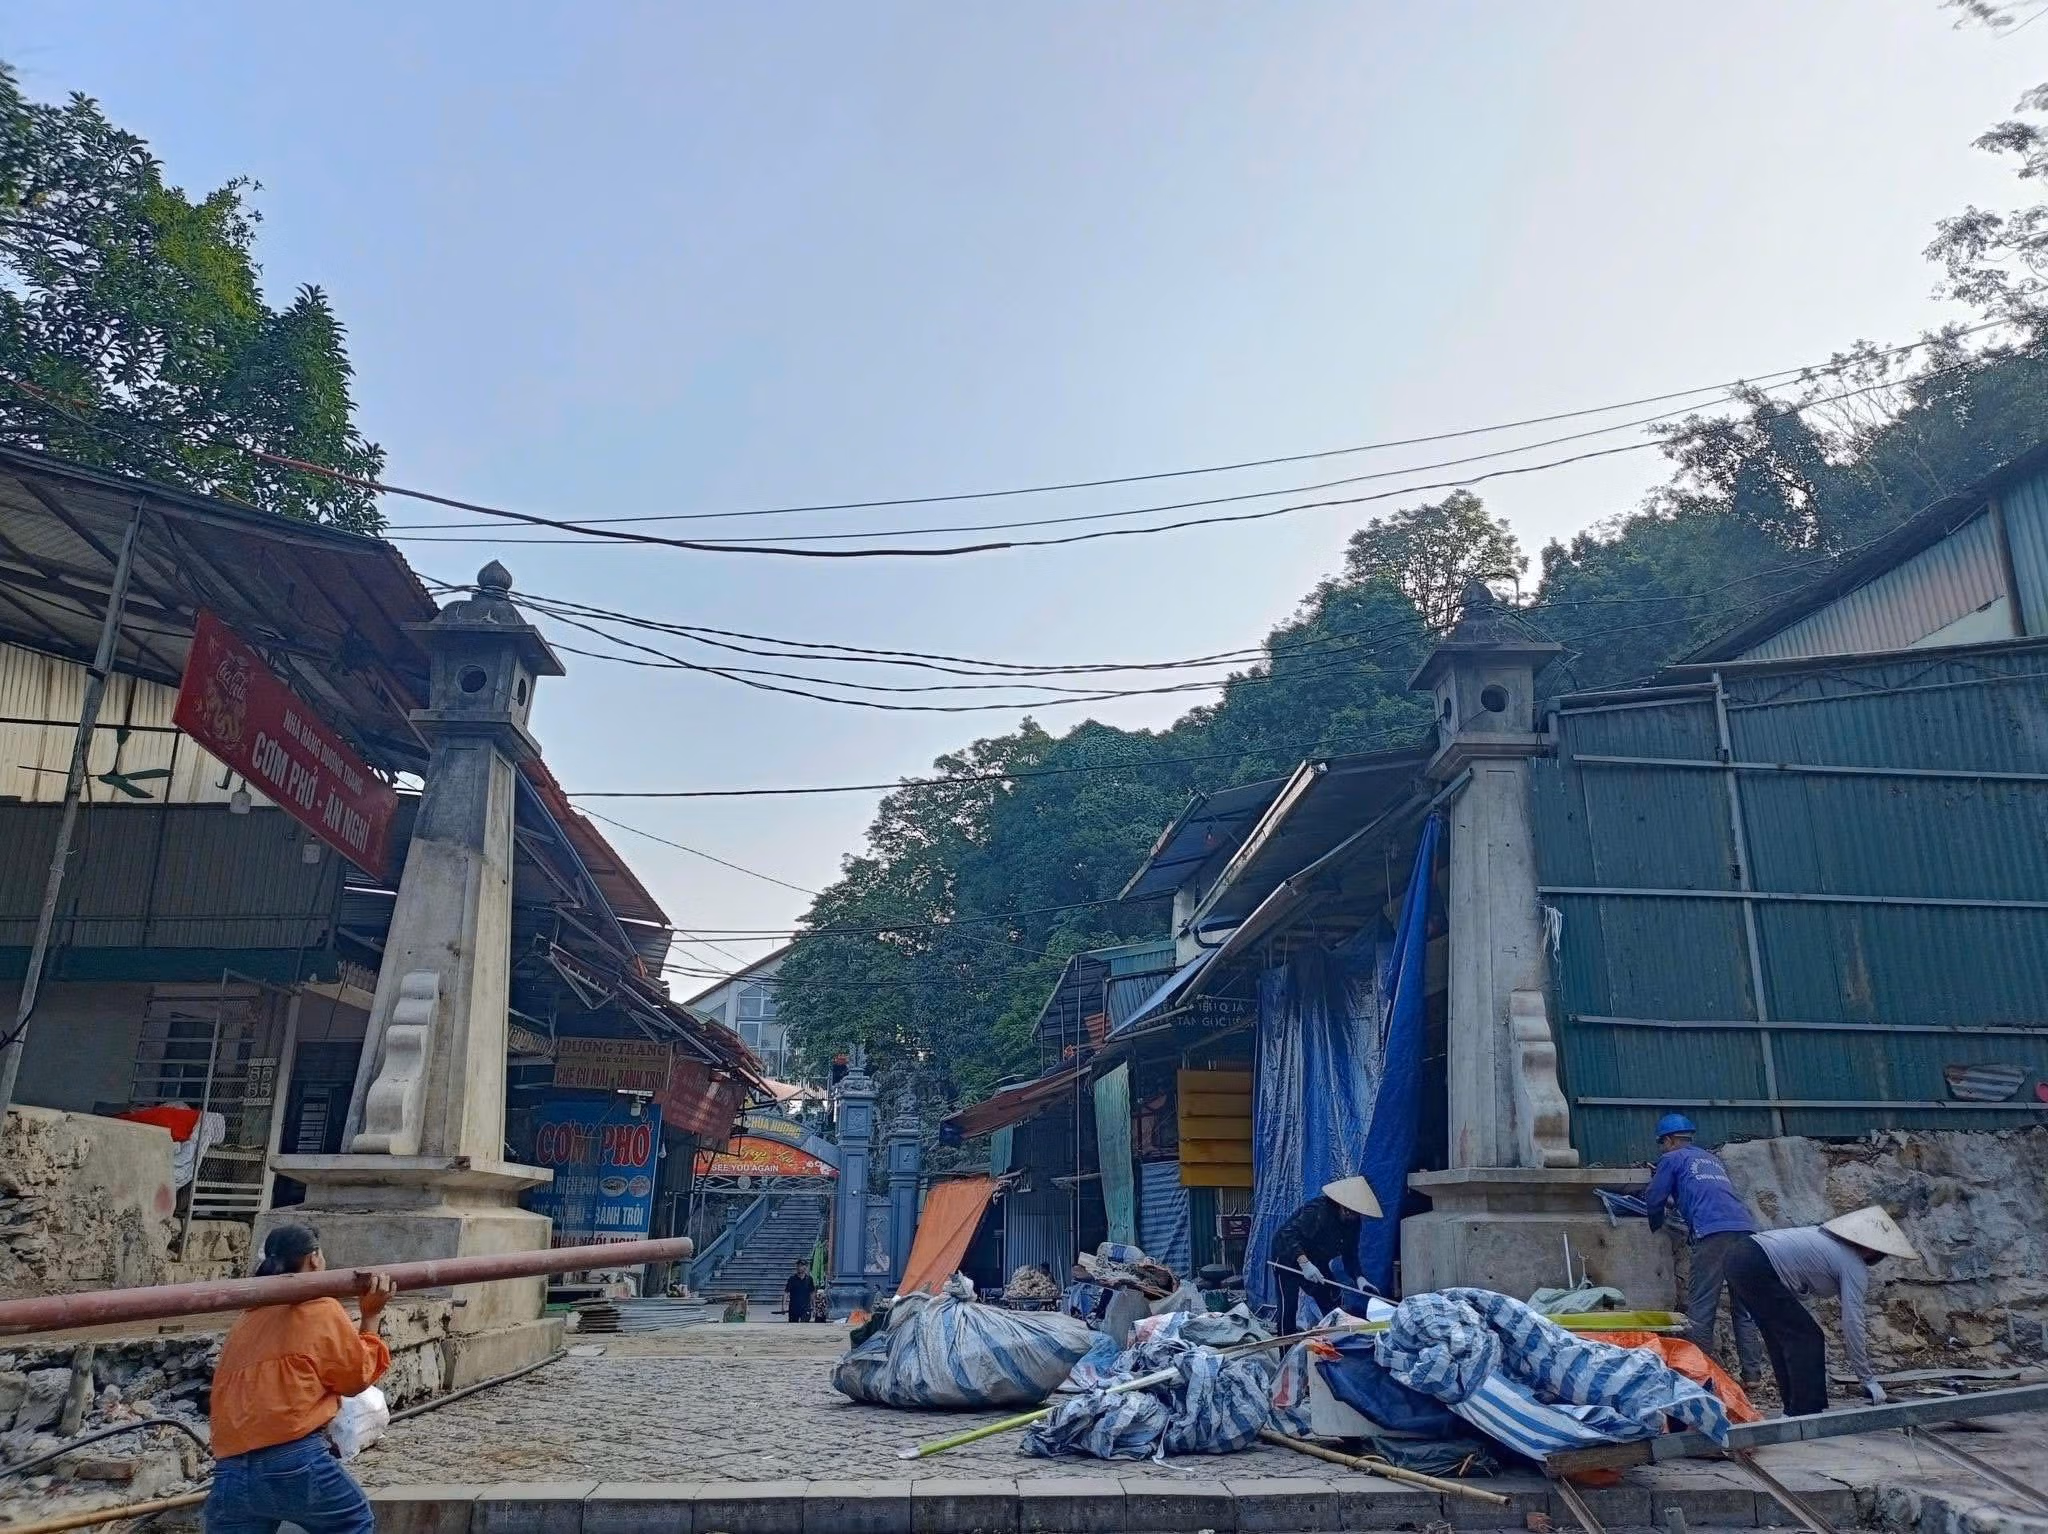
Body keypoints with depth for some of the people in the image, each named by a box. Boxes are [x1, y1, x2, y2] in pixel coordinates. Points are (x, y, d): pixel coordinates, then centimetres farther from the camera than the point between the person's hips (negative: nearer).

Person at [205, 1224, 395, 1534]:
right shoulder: (320, 1309, -3)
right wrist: (371, 1316, 14)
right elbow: (357, 1375, 7)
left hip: (231, 1472, 6)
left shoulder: (246, 1322, 17)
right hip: (296, 1462, -6)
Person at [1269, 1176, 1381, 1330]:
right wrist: (1304, 1263, -49)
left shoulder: (1352, 1222, -7)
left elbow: (1350, 1254, -1)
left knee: (1332, 1306, 6)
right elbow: (1288, 1234, -40)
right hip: (1289, 1258, -8)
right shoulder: (1317, 1211, -33)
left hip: (1316, 1262, 8)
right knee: (1288, 1307, -14)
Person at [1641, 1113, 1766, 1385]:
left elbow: (1654, 1200, 13)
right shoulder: (1712, 1159, 31)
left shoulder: (1672, 1159, 13)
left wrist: (1656, 1227, 32)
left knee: (1701, 1306, -2)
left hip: (1713, 1232, -6)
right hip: (1745, 1228, 6)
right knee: (1745, 1305, 10)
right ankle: (1752, 1372, 8)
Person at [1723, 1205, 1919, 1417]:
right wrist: (1868, 1380, 3)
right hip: (1758, 1270, -9)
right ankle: (1806, 1413, 3)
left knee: (1784, 1338, 20)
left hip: (1739, 1256, 9)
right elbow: (1852, 1324, -5)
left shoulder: (1825, 1234, 22)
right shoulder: (1854, 1266, -2)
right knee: (1807, 1339, 2)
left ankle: (1794, 1409, 26)